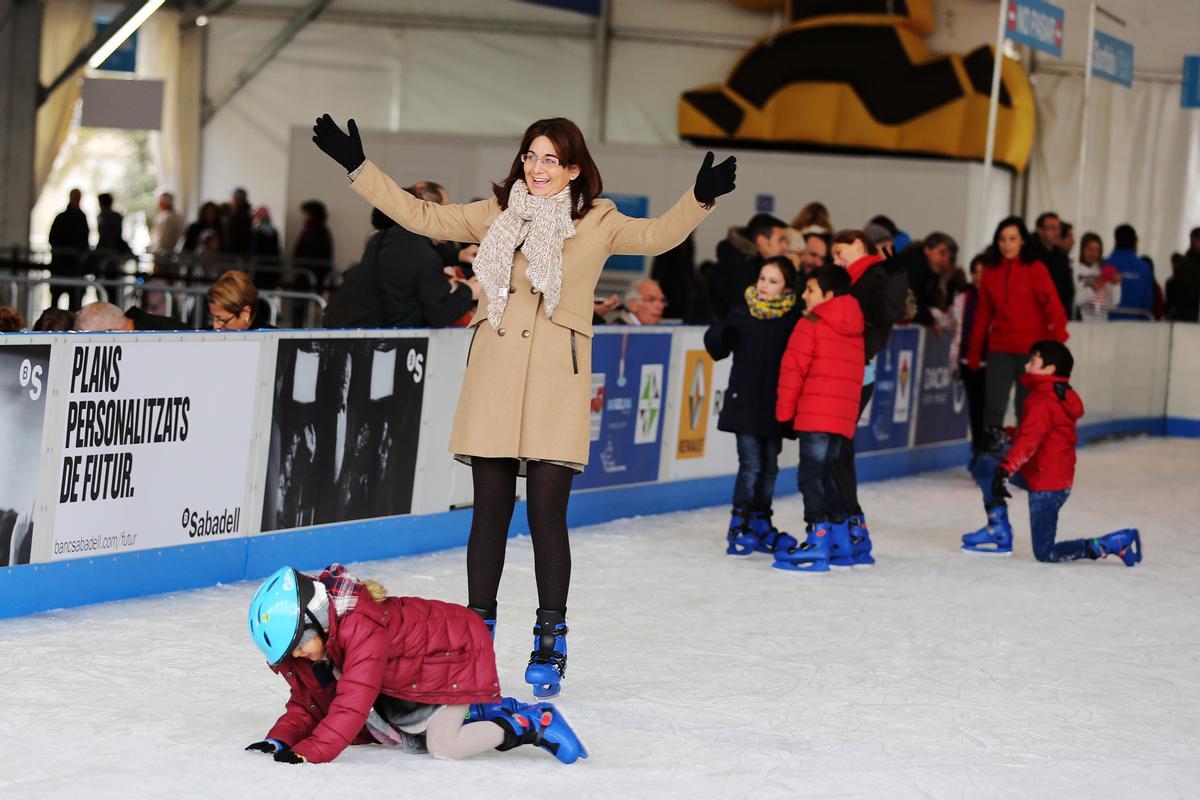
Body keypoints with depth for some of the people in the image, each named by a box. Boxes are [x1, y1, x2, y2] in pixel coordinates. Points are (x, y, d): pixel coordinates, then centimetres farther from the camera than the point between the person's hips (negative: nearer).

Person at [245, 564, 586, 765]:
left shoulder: (362, 627, -38)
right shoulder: (318, 640, -8)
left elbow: (352, 705, -43)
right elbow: (308, 704, -2)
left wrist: (307, 753, -48)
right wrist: (280, 740, -20)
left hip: (456, 649, -10)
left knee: (444, 747, -18)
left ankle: (533, 723, -3)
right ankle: (484, 712, 20)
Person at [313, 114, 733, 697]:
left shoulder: (597, 223, 5)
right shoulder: (497, 214, 13)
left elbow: (658, 235, -6)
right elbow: (422, 216, 16)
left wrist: (700, 199, -23)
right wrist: (357, 166, 13)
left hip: (555, 383, -2)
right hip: (494, 376, 3)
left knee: (546, 514, -4)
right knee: (490, 511, 5)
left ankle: (549, 647, 7)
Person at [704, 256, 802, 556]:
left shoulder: (794, 318, -2)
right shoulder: (742, 314, -1)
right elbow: (717, 350, 1)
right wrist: (718, 334, -18)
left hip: (774, 405, 2)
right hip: (745, 404, -2)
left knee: (769, 467, 12)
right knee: (751, 465, -8)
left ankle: (761, 525, 25)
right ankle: (739, 526, 1)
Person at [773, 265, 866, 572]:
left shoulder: (810, 324, -5)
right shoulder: (855, 330, 18)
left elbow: (794, 369, -9)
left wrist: (784, 409, -2)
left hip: (815, 414, -8)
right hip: (844, 417, 8)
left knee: (810, 475, -6)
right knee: (827, 474, 17)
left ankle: (817, 543, -13)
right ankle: (841, 543, 19)